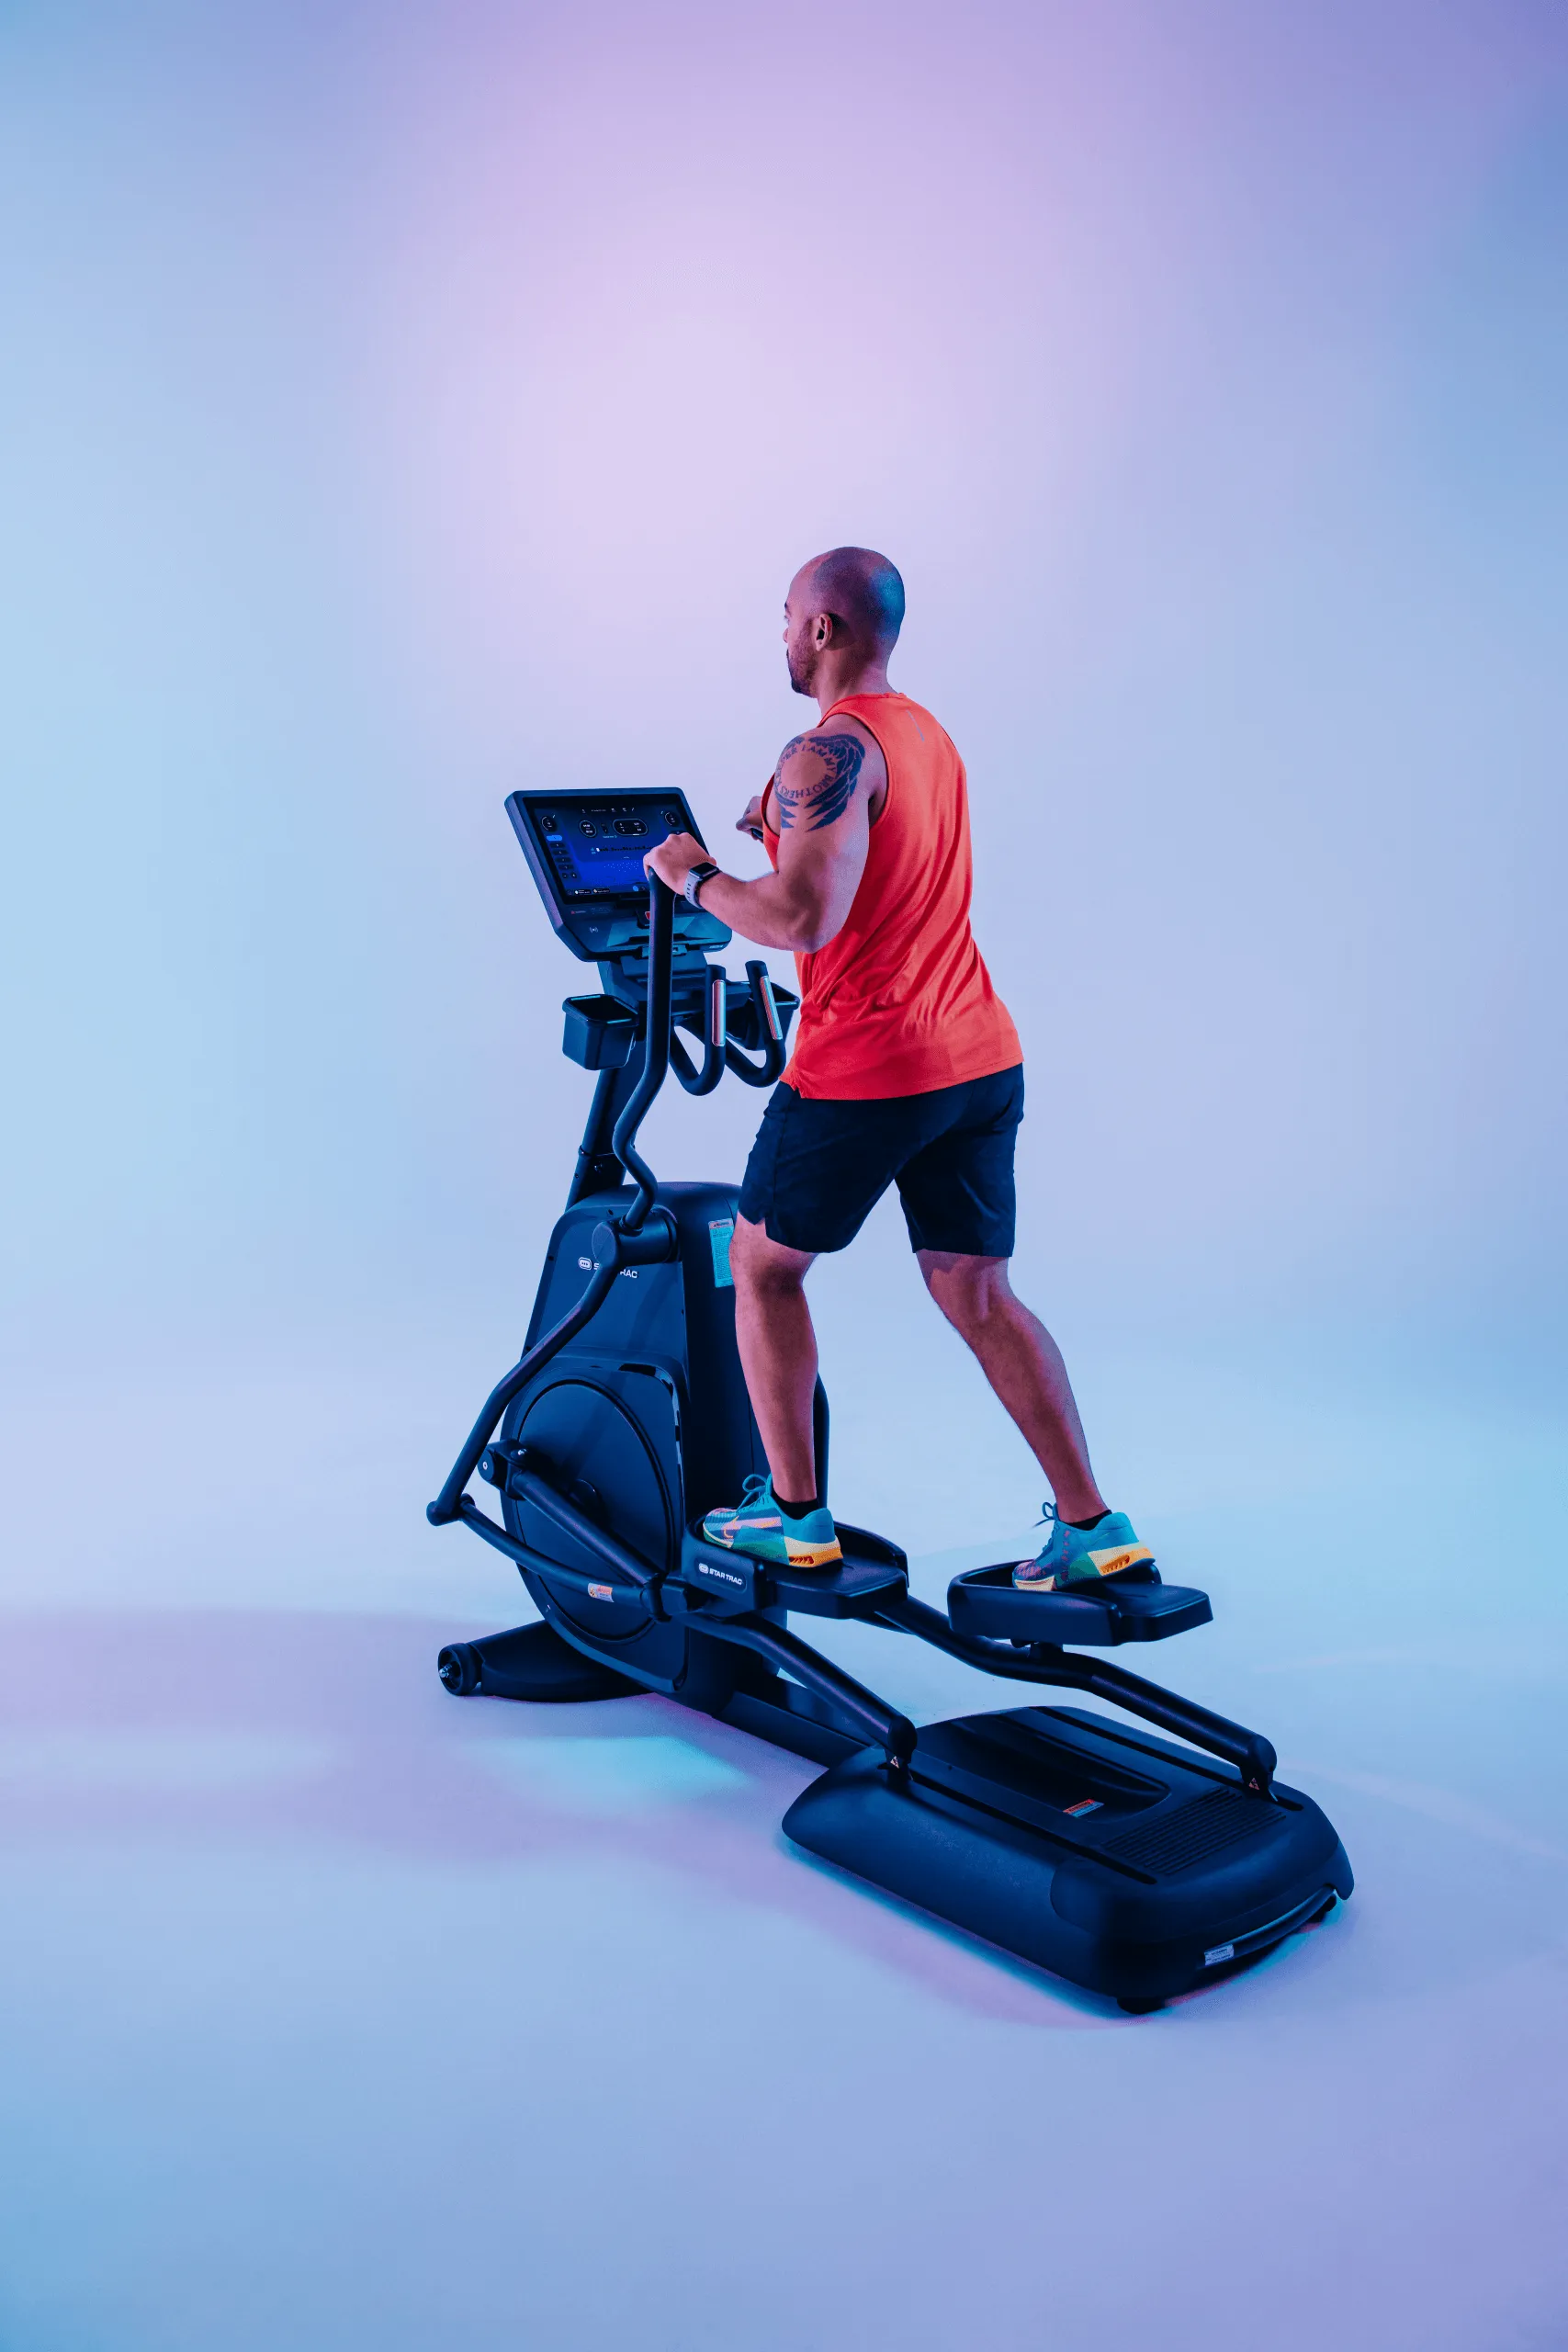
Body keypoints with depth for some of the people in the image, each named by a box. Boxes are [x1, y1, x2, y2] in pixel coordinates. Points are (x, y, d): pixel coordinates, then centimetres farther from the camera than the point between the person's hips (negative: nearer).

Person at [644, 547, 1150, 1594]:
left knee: (763, 1266, 12)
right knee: (979, 1293, 12)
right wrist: (784, 831, 20)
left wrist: (697, 877, -8)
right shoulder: (931, 735, 16)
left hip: (867, 1071, -8)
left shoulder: (831, 752, -14)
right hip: (980, 1056, 8)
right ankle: (1092, 1526, 12)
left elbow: (806, 919, -23)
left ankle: (796, 1514, 18)